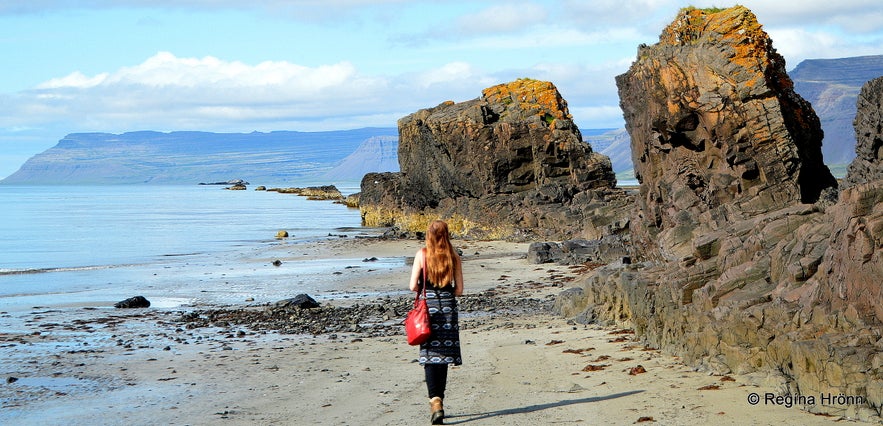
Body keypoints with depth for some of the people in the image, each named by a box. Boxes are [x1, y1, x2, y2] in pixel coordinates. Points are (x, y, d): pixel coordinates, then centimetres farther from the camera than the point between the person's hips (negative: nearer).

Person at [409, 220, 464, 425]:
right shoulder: (454, 257, 0)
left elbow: (413, 286, -6)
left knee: (430, 355, -2)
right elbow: (459, 290, 1)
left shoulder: (422, 254, -4)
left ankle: (435, 401, -17)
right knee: (443, 355, 11)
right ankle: (439, 401, 18)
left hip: (428, 308, -2)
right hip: (448, 308, 2)